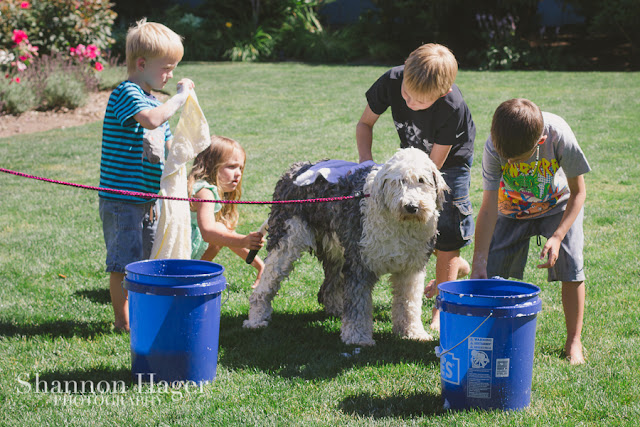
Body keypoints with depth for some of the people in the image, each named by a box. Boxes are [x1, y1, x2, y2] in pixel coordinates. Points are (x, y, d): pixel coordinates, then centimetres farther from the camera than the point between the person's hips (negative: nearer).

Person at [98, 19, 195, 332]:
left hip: (148, 197, 9)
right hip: (121, 198, -9)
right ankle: (123, 321, 8)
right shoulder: (126, 93, -13)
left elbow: (166, 145, 27)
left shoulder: (153, 100, 16)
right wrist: (181, 96, -24)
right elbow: (151, 120, -33)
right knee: (123, 261, -3)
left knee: (145, 260, 16)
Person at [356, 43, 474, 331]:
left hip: (451, 159, -5)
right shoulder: (392, 81, -30)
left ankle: (441, 310, 0)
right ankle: (457, 266, 37)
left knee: (447, 230, -9)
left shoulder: (452, 107, -40)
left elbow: (434, 164, -29)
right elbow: (365, 123, -12)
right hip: (414, 155, 5)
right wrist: (365, 159, -29)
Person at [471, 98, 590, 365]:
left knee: (571, 267, -14)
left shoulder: (559, 135, -35)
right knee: (491, 271, -8)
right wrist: (479, 263, -30)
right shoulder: (493, 148, -31)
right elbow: (488, 209, -26)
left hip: (559, 206, -1)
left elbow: (578, 192, -19)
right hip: (512, 210, 1)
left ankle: (573, 342, 1)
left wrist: (557, 237, -29)